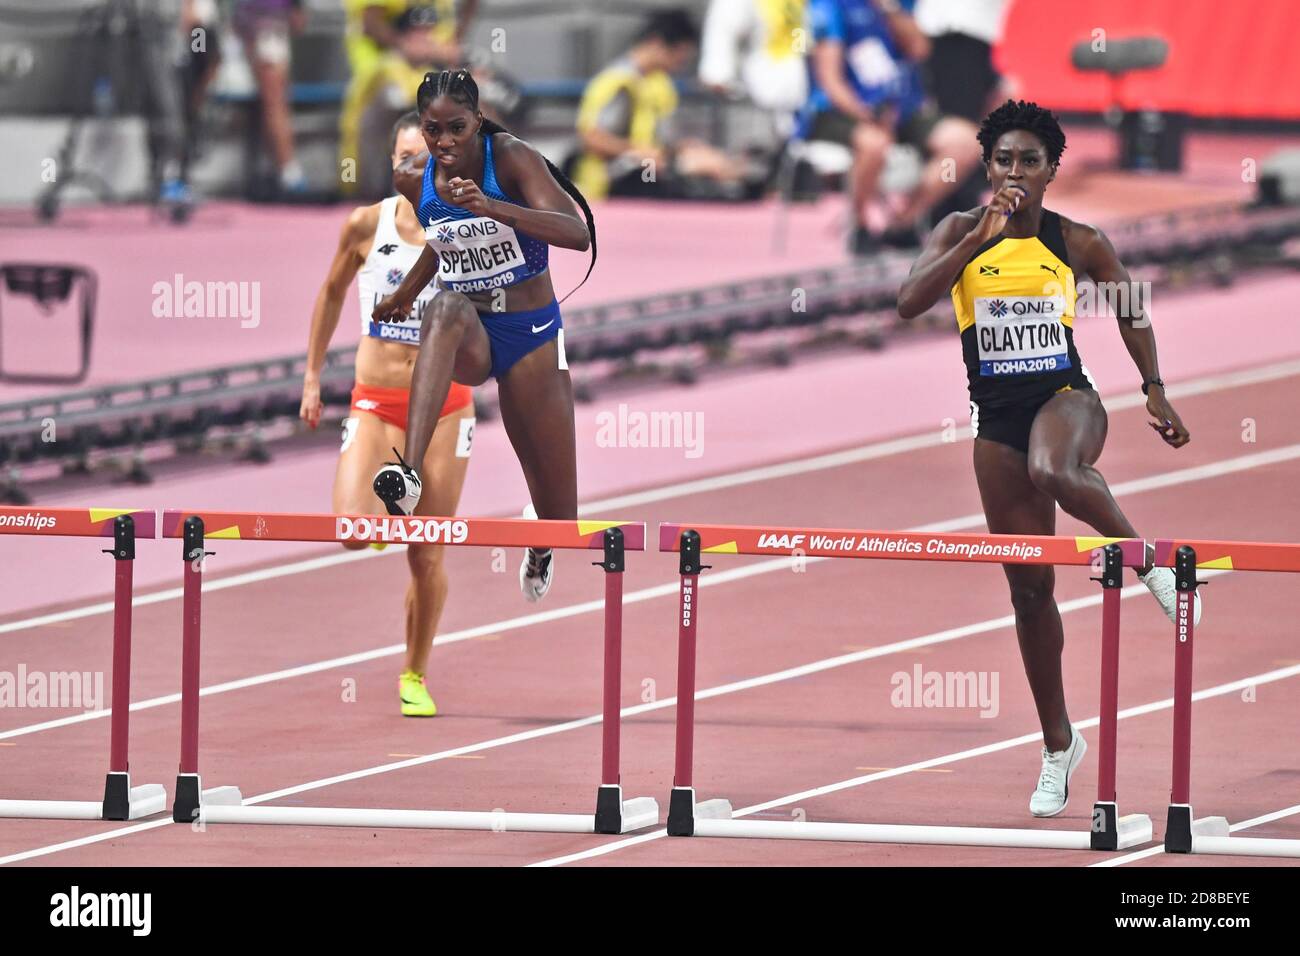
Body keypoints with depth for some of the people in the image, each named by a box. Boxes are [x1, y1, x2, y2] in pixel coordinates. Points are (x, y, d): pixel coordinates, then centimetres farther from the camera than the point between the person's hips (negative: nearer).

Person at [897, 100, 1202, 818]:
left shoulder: (1078, 242, -1)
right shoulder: (963, 232, -1)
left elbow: (1132, 311, 15)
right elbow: (909, 302, -16)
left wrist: (1154, 391, 13)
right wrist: (981, 237, -22)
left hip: (1066, 396, -2)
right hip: (996, 416, 2)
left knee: (1053, 473, -41)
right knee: (1029, 586, 5)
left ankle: (1146, 560, -16)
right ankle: (1058, 745, 18)